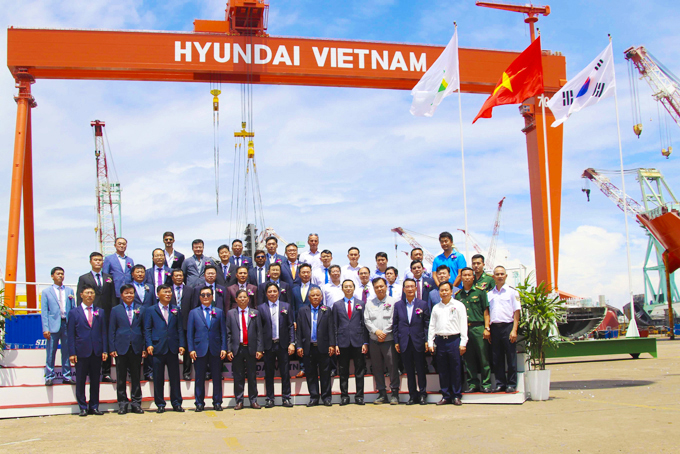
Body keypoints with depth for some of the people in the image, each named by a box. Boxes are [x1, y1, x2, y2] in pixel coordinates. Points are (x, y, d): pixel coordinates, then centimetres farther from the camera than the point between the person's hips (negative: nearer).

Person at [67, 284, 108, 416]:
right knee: (80, 381, 2)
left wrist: (105, 350, 1)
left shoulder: (100, 312, 12)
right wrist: (72, 353, -7)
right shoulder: (74, 312, 4)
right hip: (81, 352, -2)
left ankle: (94, 406, 15)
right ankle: (83, 407, 10)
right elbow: (71, 335, 1)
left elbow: (103, 332, 10)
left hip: (97, 352, 2)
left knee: (95, 380, 7)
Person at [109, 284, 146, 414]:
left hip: (136, 348, 1)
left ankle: (136, 403, 12)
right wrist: (112, 348, -4)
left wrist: (145, 348, 1)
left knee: (136, 377, 5)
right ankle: (122, 403, 11)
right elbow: (111, 330, 4)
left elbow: (145, 329, 8)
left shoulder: (141, 309, 8)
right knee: (121, 378, 4)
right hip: (121, 348, -1)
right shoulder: (116, 310, 6)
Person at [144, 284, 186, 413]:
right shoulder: (150, 311, 7)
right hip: (157, 349, -2)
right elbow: (147, 330, 2)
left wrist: (181, 345, -1)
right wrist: (149, 345, -10)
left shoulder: (176, 311, 13)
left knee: (175, 377, 5)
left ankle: (176, 403, 12)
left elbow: (180, 329, 11)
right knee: (158, 379, 3)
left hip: (172, 349, 2)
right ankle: (160, 404, 11)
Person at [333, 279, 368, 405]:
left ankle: (359, 396, 9)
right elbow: (335, 326, 7)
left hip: (357, 342, 0)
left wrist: (365, 343, -2)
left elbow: (364, 324, 6)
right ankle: (344, 396, 12)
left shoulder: (361, 304, 9)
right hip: (343, 342, 0)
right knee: (343, 372, 4)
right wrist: (335, 344, -1)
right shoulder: (337, 305, 9)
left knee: (359, 371, 3)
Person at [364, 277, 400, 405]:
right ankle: (382, 393, 13)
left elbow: (393, 321, -4)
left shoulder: (393, 301, 3)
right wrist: (376, 331, -9)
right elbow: (366, 320, 5)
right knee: (377, 368, 6)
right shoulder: (369, 303, 12)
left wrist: (384, 333, -11)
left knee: (393, 366, -5)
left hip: (389, 340, -3)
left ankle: (394, 394, 3)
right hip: (374, 341, 3)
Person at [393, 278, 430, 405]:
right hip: (404, 342, 1)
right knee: (409, 370, 6)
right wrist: (396, 341, 2)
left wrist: (426, 340, -4)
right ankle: (412, 395, 14)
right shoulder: (398, 305, 8)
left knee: (421, 370, 4)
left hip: (418, 342, -1)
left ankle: (422, 394, 14)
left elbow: (427, 324, 3)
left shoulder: (423, 304, 4)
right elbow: (395, 324, 8)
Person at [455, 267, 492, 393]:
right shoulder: (458, 295, 13)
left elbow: (486, 311, 1)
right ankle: (472, 383, 12)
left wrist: (486, 328, -6)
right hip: (463, 329, 3)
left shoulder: (480, 291, 4)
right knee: (468, 358, 5)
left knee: (483, 356, -3)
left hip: (478, 327, -3)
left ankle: (486, 384, 4)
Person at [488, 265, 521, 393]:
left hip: (508, 326, -4)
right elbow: (487, 312, 15)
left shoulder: (512, 291, 3)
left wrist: (514, 330, -10)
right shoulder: (489, 294, 14)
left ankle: (512, 384, 6)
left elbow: (516, 312, -2)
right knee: (496, 358, 6)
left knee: (511, 357, -1)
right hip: (494, 328, 4)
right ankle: (500, 384, 13)